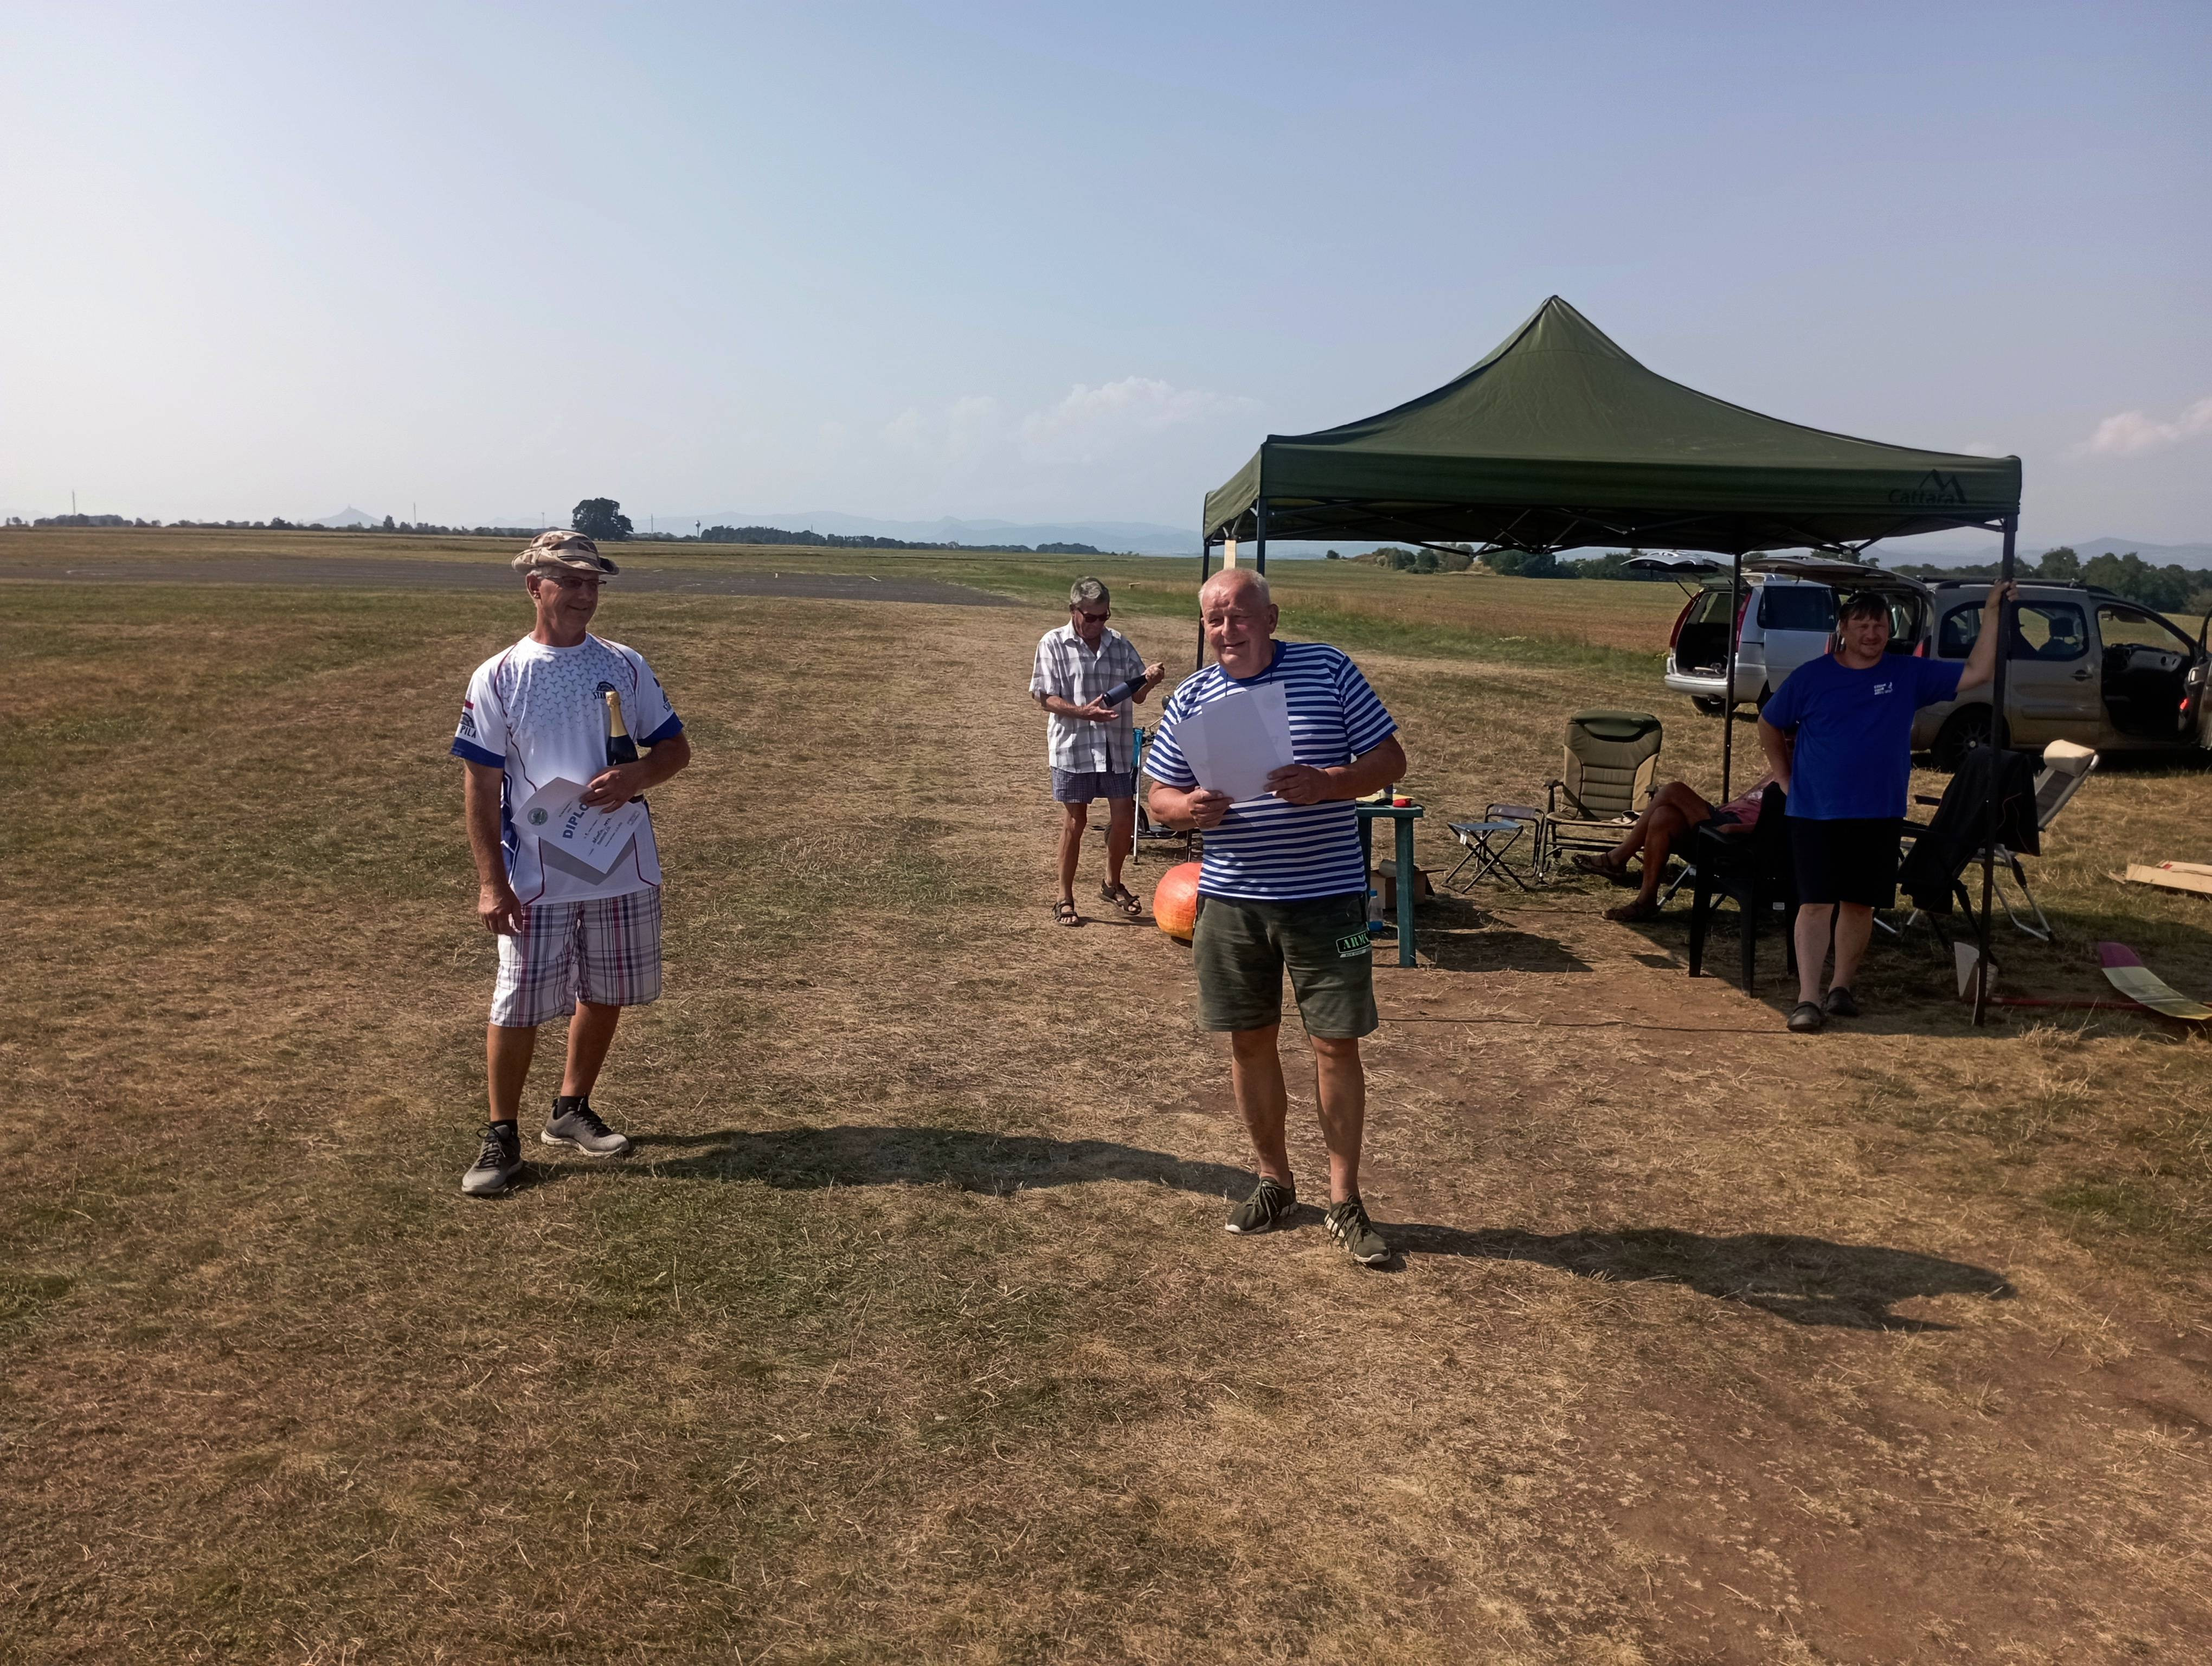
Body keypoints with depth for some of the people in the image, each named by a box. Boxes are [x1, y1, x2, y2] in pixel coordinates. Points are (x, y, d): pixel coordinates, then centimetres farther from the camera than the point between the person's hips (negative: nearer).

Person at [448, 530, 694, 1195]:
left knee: (604, 994, 14)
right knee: (518, 1008, -1)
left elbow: (676, 748, 7)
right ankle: (502, 1138, 15)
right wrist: (490, 882, -10)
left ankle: (571, 1111, 33)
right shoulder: (497, 677, -3)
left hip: (624, 869, 3)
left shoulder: (625, 666, 5)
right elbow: (480, 784, -4)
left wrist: (635, 776, -16)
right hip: (536, 879, -3)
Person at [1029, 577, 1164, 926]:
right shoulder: (1053, 645, -5)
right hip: (1073, 747, -4)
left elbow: (1137, 696, 8)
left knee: (1124, 820, 8)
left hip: (1117, 747, 4)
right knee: (1074, 823, 4)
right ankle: (1065, 898, 17)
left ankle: (1112, 886, 31)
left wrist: (1150, 680, -15)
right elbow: (1046, 698, -9)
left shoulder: (1121, 645, 6)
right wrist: (1084, 712, -24)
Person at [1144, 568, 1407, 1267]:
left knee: (1337, 1046, 1)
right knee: (1250, 1042, 11)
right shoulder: (1191, 699, 5)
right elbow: (1160, 795, 9)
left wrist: (1326, 783, -22)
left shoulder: (1328, 671, -3)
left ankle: (1344, 1201, 16)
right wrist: (1189, 808, -15)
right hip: (1232, 899, 3)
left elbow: (1389, 759, -2)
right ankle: (1275, 1181, 30)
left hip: (1326, 896, -3)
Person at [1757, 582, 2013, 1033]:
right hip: (1815, 813, -2)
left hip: (1878, 815, 3)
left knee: (1860, 903, 9)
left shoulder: (1909, 674, 3)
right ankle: (1808, 999, -8)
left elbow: (1977, 674, -1)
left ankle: (1841, 987, 23)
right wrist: (1786, 779, 6)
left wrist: (1992, 614, -6)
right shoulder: (1811, 677, -1)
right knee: (1816, 903, -7)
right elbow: (1769, 726, 11)